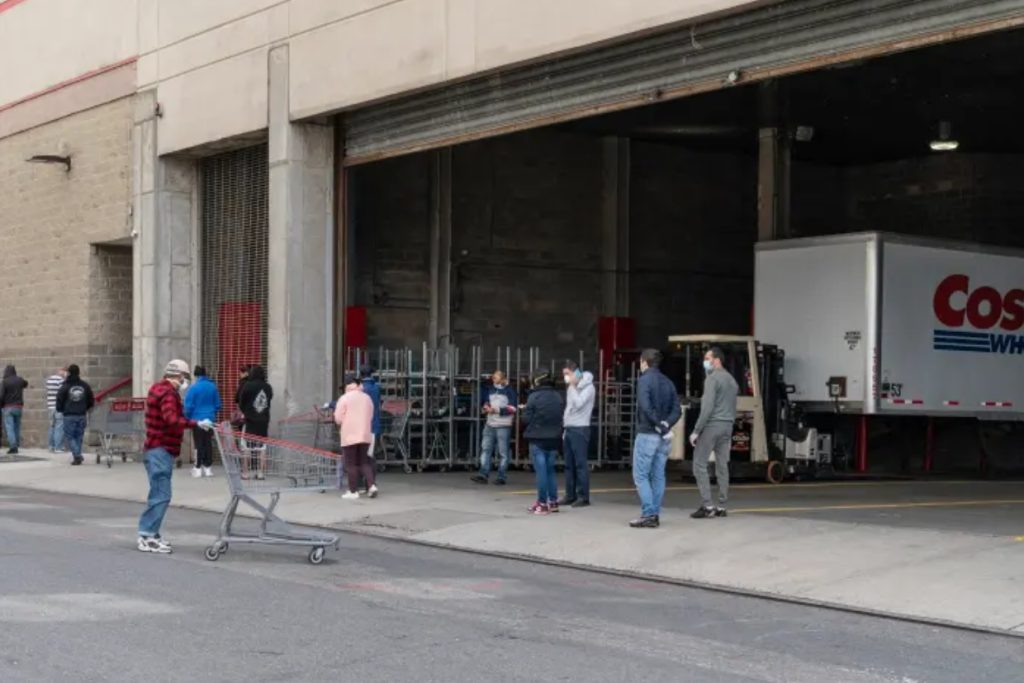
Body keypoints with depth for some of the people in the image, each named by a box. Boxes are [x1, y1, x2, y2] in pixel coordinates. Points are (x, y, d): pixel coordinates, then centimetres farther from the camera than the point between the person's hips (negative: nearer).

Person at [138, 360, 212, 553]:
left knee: (158, 494, 15)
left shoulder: (159, 388, 17)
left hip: (158, 449, 11)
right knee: (161, 495, -10)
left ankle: (150, 534, 20)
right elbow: (171, 419, -31)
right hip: (161, 450, -11)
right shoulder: (168, 393, -15)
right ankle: (147, 537, -10)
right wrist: (196, 424, -35)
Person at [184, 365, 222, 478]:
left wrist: (187, 418, 7)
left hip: (197, 419, -3)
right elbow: (217, 405, 8)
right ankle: (208, 467, 12)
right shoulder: (213, 387, 1)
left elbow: (189, 406, -9)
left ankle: (198, 468, 3)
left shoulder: (193, 388, -12)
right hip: (210, 420, 3)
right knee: (208, 443, 10)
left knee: (199, 444, 2)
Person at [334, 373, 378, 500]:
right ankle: (372, 485, -2)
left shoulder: (344, 399, -8)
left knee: (351, 464, 2)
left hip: (349, 436, -5)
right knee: (364, 462, 13)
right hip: (365, 435, 5)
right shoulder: (367, 398, 8)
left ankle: (353, 492, 2)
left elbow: (338, 419, -8)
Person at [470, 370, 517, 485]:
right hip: (490, 424, 6)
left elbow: (513, 408, -12)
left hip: (503, 426, -6)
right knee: (485, 448, 0)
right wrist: (486, 408, 2)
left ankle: (502, 477, 5)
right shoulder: (491, 389, 13)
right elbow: (486, 402, 25)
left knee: (503, 452, -1)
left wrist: (498, 410, -17)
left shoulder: (509, 391, -5)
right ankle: (483, 475, 1)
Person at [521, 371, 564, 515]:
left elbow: (526, 418, -10)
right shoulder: (557, 397, 4)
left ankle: (542, 504, -1)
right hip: (554, 439, 5)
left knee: (541, 471, -2)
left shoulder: (534, 396, -12)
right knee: (550, 470, 15)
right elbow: (561, 417, 9)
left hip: (538, 439, -5)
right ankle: (553, 502, 16)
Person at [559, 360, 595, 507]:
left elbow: (578, 404, -21)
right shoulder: (571, 387, 16)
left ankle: (583, 497, -5)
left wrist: (573, 386, -15)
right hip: (569, 428, 8)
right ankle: (570, 495, 15)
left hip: (580, 429, -8)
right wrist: (564, 423, 15)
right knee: (569, 464, 10)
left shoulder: (588, 387, -9)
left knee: (581, 463, -7)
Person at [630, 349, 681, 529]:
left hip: (647, 434, -7)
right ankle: (655, 514, 10)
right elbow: (677, 410, 6)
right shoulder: (668, 382, 12)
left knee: (640, 475, -2)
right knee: (658, 476, 9)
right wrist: (666, 424, -7)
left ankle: (648, 515, -10)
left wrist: (658, 425, -14)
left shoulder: (645, 380, -9)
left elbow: (645, 407, -21)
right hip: (664, 437, 7)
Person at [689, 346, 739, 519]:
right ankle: (722, 506, 8)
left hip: (711, 425, -8)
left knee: (700, 465, -5)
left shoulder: (712, 378, -11)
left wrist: (696, 431, -16)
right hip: (727, 426, 8)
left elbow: (707, 407, -18)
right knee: (722, 466, 8)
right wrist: (729, 434, 23)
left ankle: (707, 506, -10)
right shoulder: (732, 380, 17)